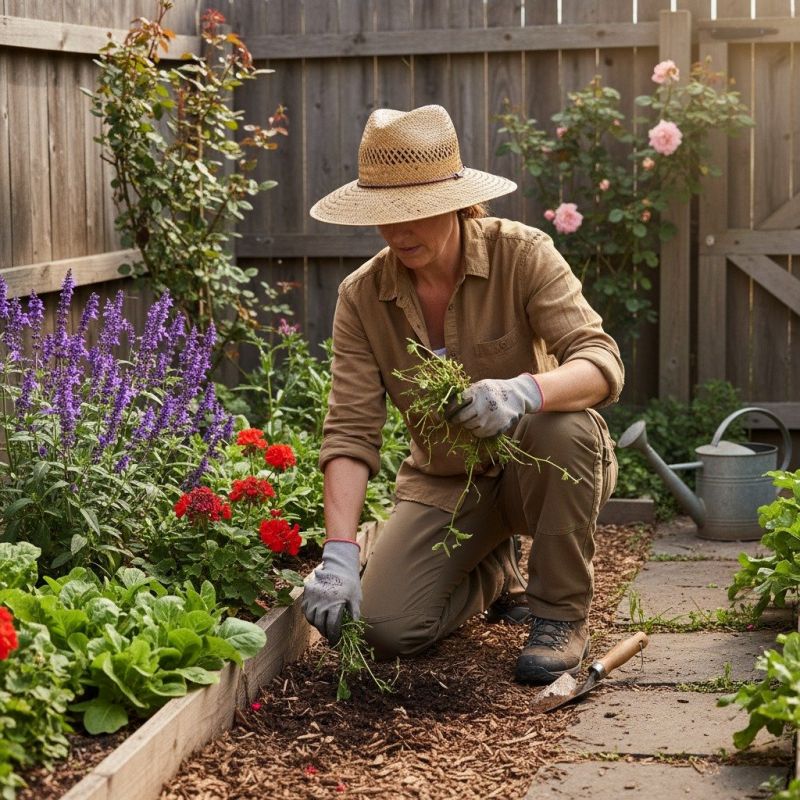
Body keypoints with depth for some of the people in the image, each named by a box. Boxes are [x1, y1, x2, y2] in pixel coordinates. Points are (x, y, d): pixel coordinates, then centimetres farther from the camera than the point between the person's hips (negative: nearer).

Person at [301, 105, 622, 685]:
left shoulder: (522, 255, -19)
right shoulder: (362, 296, -11)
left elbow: (602, 363, -28)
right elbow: (351, 430, -16)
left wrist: (524, 391, -50)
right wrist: (340, 553, -30)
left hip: (539, 466, -2)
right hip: (445, 481, 3)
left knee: (563, 426, -38)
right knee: (384, 628, -17)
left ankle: (562, 614, -15)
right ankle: (492, 575, 18)